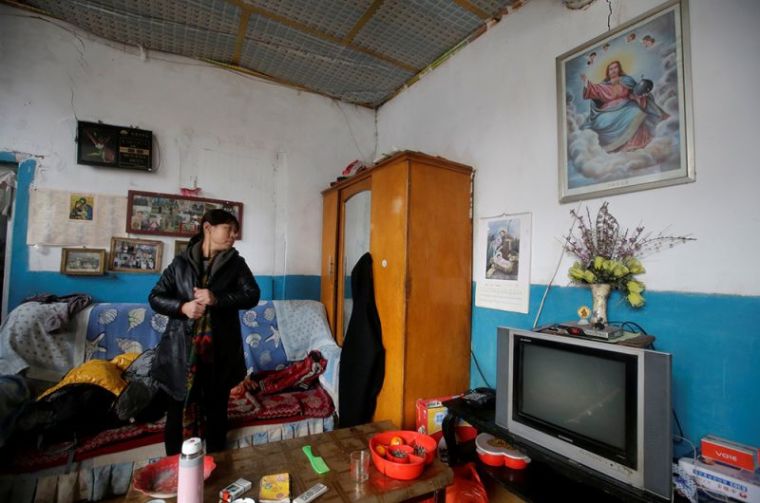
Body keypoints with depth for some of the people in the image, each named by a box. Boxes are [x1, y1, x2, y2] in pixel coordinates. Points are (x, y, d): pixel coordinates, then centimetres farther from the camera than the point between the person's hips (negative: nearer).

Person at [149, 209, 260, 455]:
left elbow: (252, 295, -8)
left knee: (216, 411, 14)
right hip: (182, 349, 0)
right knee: (176, 410, 12)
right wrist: (182, 307, -16)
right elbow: (155, 298, 3)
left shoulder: (236, 263, 2)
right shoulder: (181, 262, 2)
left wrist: (217, 299, -20)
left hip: (219, 350, 0)